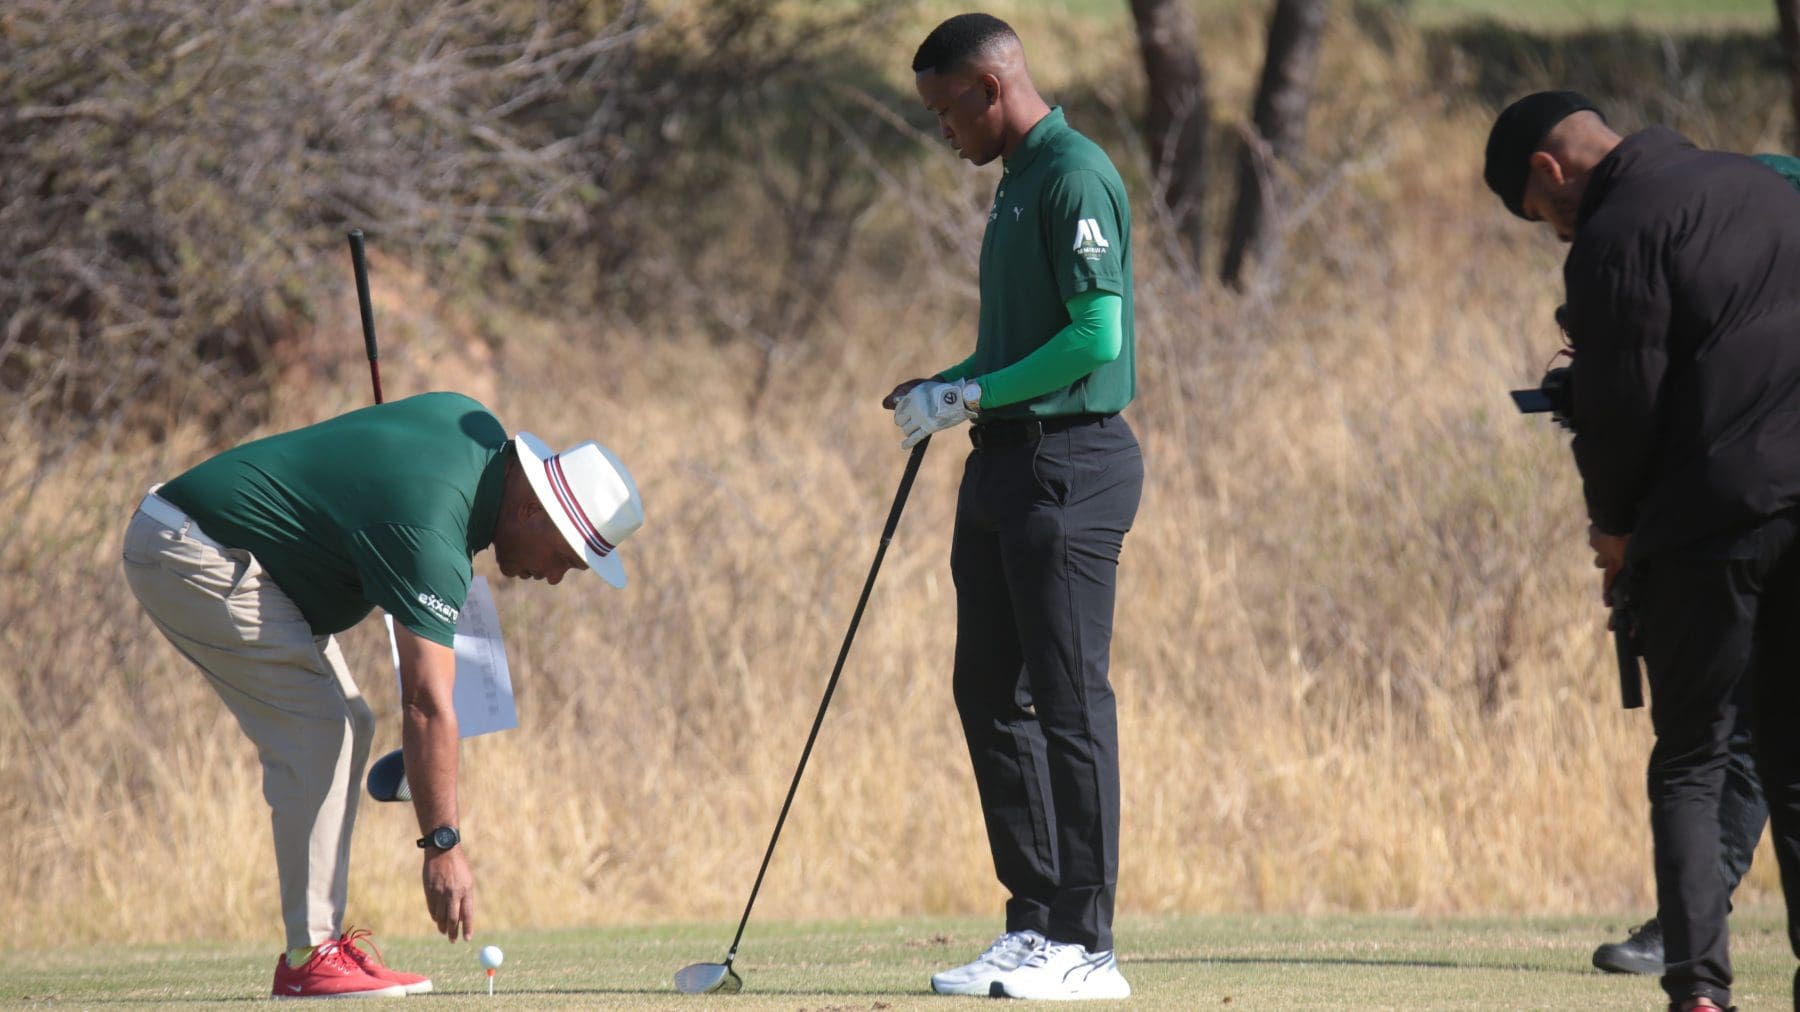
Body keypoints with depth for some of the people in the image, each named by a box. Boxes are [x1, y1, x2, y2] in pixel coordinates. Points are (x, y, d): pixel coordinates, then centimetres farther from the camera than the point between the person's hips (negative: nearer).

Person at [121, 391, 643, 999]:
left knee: (345, 726, 7)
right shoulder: (431, 532, -26)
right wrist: (442, 845, -25)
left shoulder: (479, 431, 2)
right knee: (316, 731, -16)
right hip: (190, 554, -11)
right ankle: (310, 956, -15)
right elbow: (427, 704, -27)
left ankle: (320, 942, 5)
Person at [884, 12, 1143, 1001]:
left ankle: (1084, 945, -7)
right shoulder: (1018, 182, 18)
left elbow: (1096, 337, -20)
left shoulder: (1074, 176, -13)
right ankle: (1036, 920, 16)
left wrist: (973, 396, -14)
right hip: (1008, 464, 10)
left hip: (1069, 463, -10)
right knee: (990, 694, 11)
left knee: (1068, 699, -8)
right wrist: (947, 388, 9)